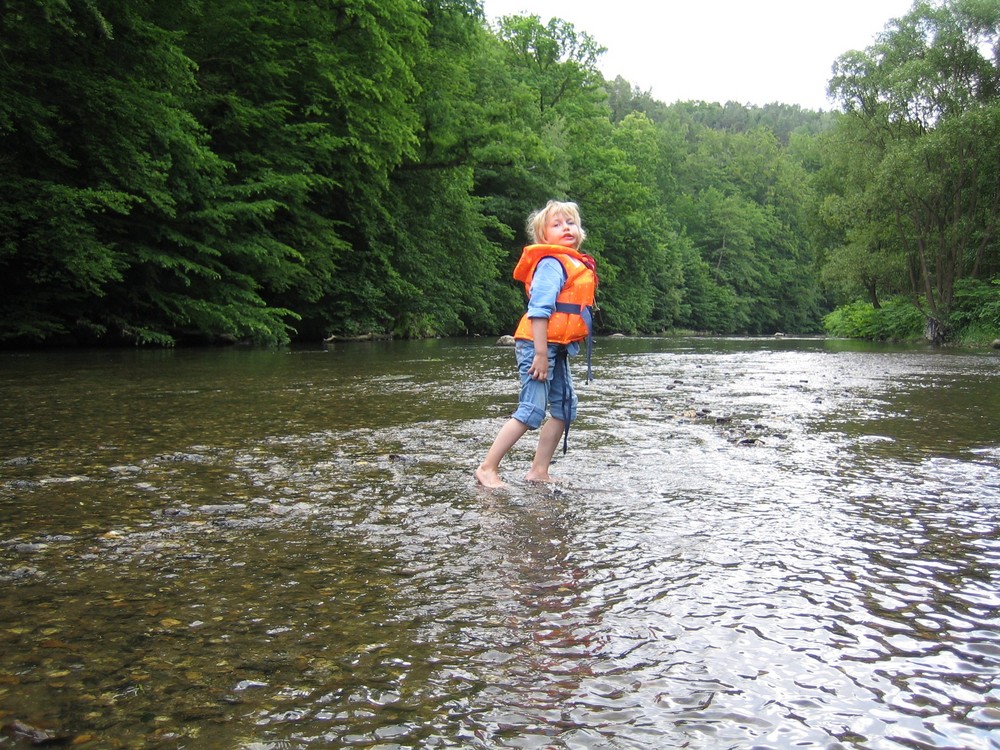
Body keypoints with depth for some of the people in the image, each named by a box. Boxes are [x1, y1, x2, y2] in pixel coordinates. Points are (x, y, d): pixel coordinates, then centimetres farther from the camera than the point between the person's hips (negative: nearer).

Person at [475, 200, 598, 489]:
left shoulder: (575, 265, 17)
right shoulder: (551, 263, -13)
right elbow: (539, 310, -21)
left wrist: (550, 353, 17)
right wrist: (540, 354, -25)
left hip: (555, 348, 10)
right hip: (538, 345, -10)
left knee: (564, 408, 10)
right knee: (531, 412, -11)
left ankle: (539, 471, 16)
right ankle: (487, 468, -3)